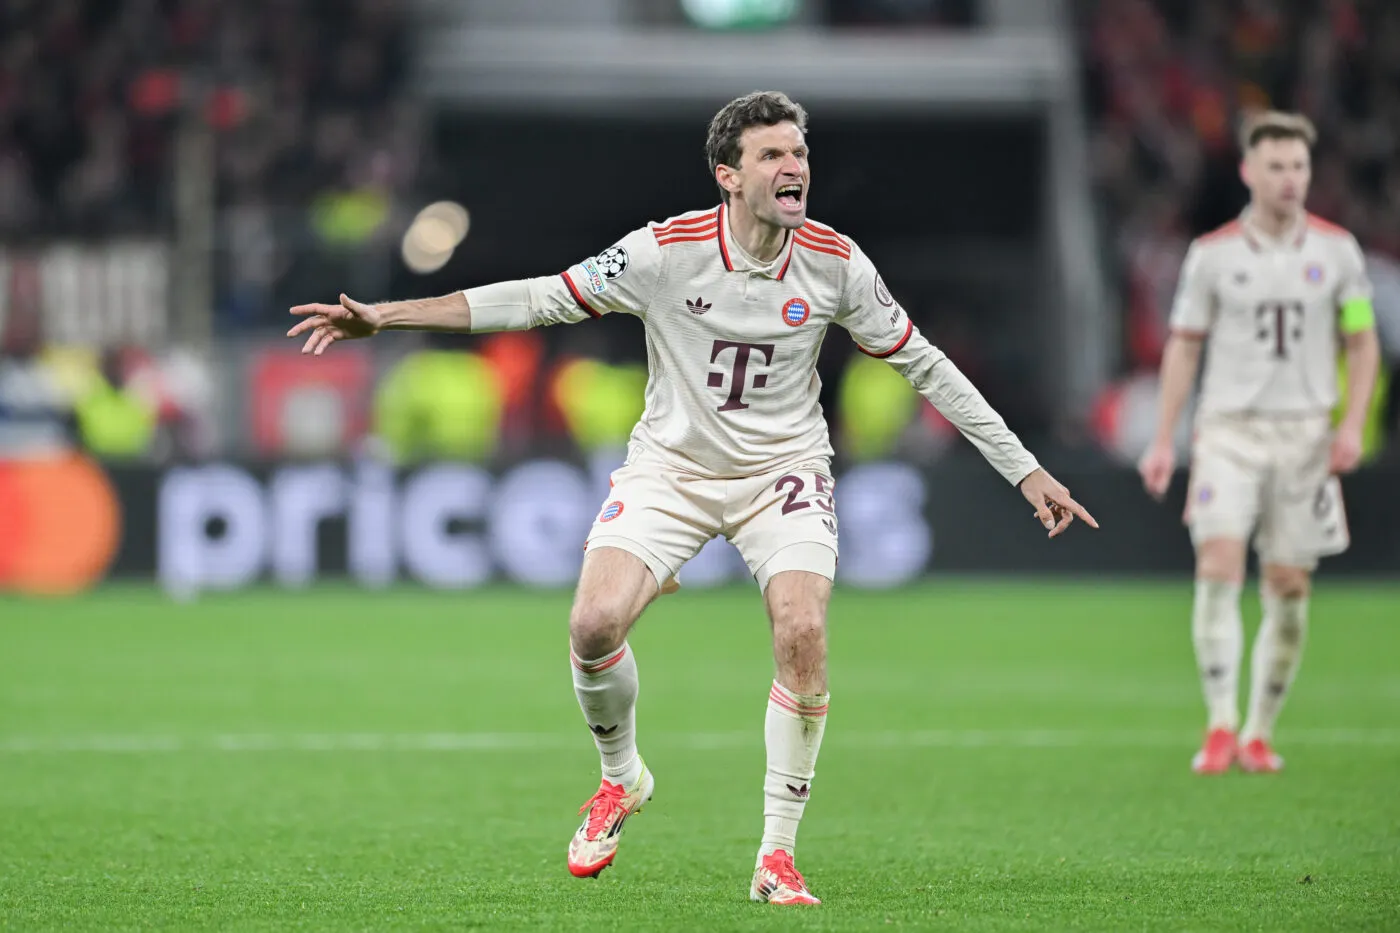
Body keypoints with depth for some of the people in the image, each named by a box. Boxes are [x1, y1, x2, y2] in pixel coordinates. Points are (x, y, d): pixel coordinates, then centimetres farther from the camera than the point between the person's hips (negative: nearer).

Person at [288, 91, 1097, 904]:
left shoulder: (835, 263, -10)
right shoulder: (666, 251, -15)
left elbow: (925, 365, 1)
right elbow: (542, 299, -9)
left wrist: (1026, 471, 1)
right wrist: (386, 317, -13)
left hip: (782, 469, 0)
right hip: (672, 464, 0)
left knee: (803, 632, -23)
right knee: (595, 623, -20)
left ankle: (778, 852, -9)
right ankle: (621, 777, 12)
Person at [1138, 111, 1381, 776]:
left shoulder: (1336, 248, 3)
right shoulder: (1213, 254, 0)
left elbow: (1362, 342, 9)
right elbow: (1183, 345, 7)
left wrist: (1353, 424, -5)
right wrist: (1163, 440, 1)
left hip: (1305, 433, 1)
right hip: (1229, 428, -1)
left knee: (1288, 588, 2)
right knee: (1219, 566, -17)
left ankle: (1260, 734, 14)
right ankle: (1220, 725, -16)